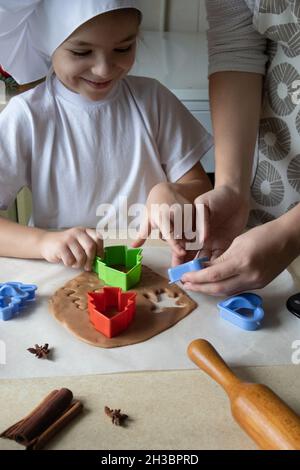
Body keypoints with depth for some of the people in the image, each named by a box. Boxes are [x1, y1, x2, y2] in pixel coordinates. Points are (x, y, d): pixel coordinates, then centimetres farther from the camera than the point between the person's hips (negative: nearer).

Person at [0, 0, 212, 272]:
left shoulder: (153, 100, 1)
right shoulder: (27, 116, -7)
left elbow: (203, 191, 2)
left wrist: (169, 193, -18)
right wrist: (43, 240, -28)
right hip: (69, 275, -2)